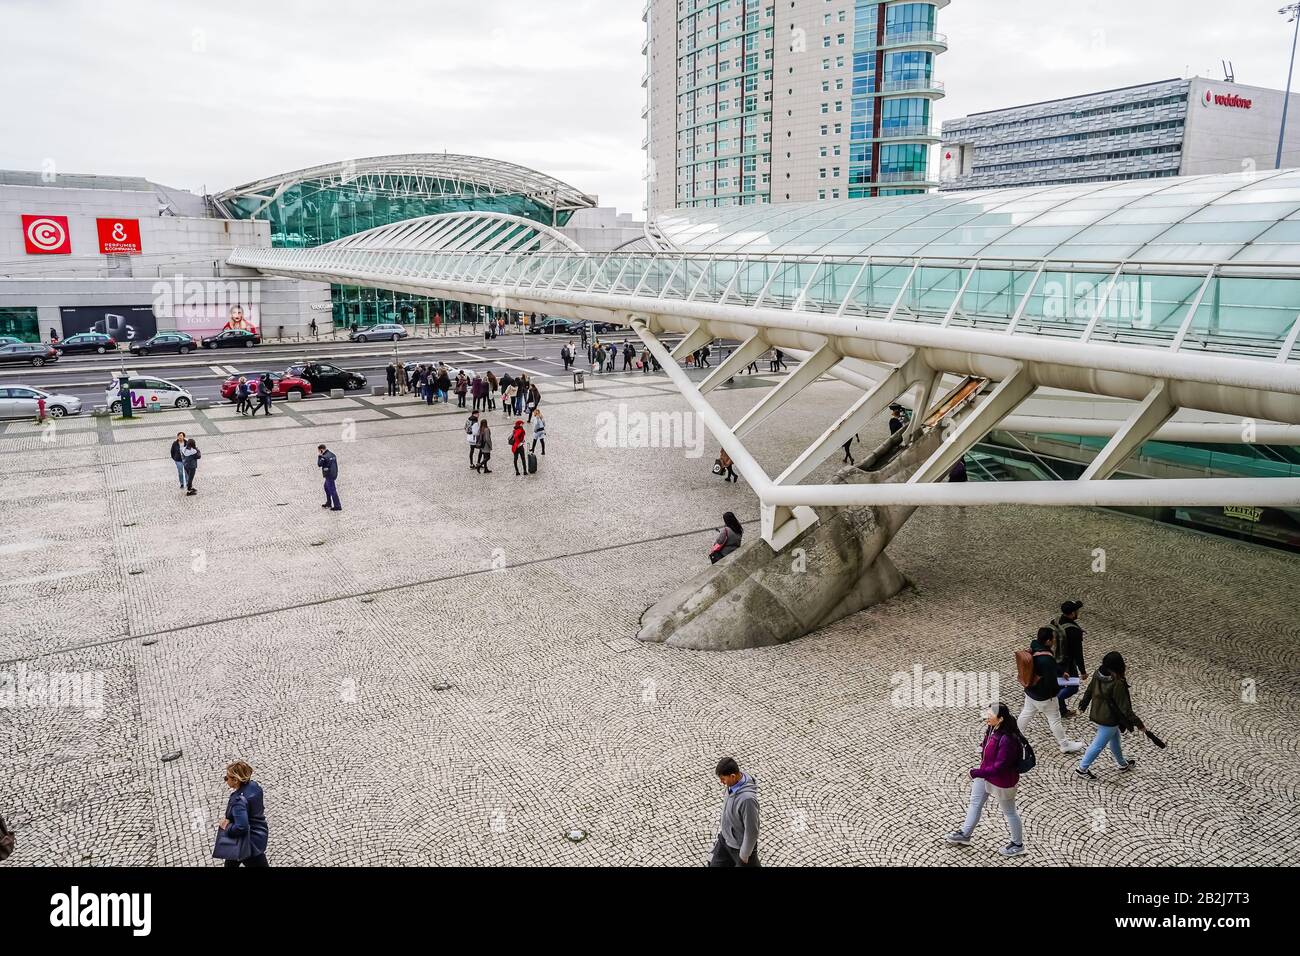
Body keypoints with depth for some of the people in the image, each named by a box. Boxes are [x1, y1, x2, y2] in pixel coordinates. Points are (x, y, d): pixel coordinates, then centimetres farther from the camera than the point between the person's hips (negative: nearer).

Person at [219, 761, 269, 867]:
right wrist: (228, 818, -2)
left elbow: (241, 827, -38)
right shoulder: (253, 785, -7)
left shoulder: (239, 801, -33)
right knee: (231, 863, 29)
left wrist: (227, 827, -19)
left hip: (251, 841, -9)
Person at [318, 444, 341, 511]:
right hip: (334, 474, 10)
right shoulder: (332, 454, 9)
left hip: (329, 475, -10)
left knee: (332, 490, -5)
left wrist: (319, 456, -4)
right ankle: (328, 503, 35)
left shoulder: (325, 457, -19)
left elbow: (319, 464, -12)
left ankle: (337, 506, -4)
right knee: (326, 487, 26)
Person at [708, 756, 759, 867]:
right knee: (715, 864, 19)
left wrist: (744, 855, -17)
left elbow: (751, 831, -28)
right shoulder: (733, 784, -14)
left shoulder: (747, 798, -38)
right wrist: (722, 825, 18)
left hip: (740, 846, -7)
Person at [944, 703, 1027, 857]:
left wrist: (977, 773, -24)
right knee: (975, 802, 22)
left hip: (1001, 781, -9)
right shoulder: (991, 729, -10)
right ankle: (965, 834, 40)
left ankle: (1018, 844, 38)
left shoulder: (1007, 740, -36)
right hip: (985, 773, 9)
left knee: (1009, 812, 14)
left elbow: (999, 767, -31)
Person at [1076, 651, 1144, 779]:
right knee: (1099, 745, 9)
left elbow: (1089, 690, 7)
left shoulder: (1098, 674, -10)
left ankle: (1123, 764, 49)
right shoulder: (1118, 684, -30)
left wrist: (1084, 702, 25)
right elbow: (1125, 708, -24)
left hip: (1097, 714, 8)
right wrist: (1139, 723, -15)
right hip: (1109, 720, -8)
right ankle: (1082, 768, 22)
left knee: (1114, 740, 28)